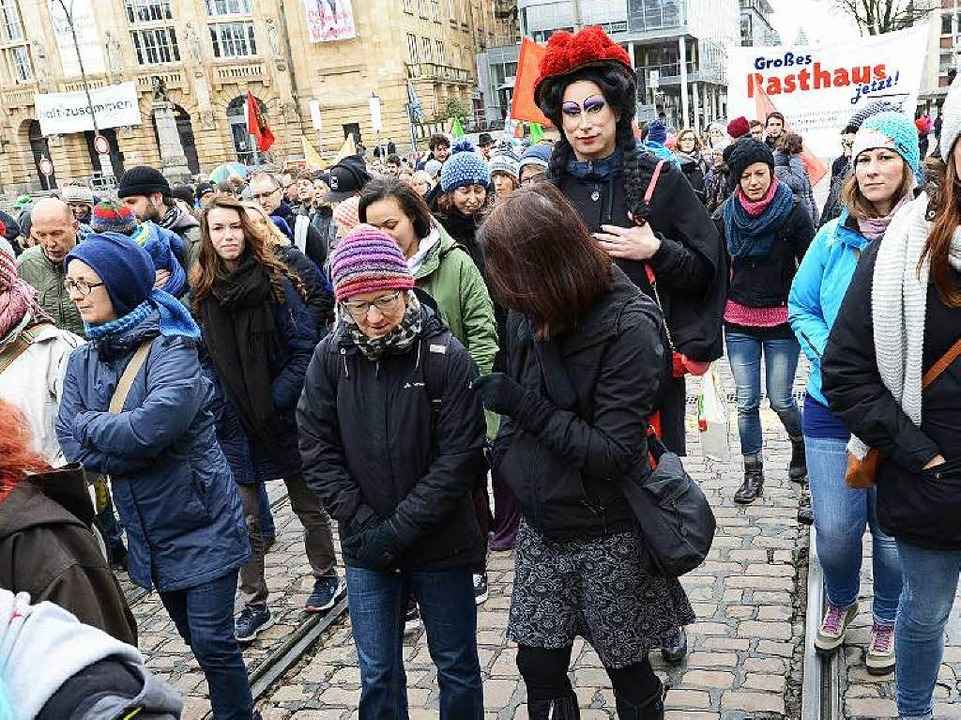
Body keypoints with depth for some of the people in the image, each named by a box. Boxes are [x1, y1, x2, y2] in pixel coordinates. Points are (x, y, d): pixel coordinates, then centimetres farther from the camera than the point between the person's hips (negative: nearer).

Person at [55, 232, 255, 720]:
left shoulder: (172, 350, -18)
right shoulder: (82, 360, 2)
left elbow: (149, 427, -32)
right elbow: (71, 447, -7)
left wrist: (91, 424, -14)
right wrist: (124, 437, -20)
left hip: (202, 524, -7)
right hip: (149, 530, 7)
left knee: (212, 640, 0)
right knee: (198, 639, 20)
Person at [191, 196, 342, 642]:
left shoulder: (275, 282, -9)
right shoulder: (201, 292, 1)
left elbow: (305, 346, -11)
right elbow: (200, 358, 7)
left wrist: (278, 397, -18)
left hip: (284, 418, -3)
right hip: (234, 425, 3)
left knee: (308, 506, 15)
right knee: (245, 520, 8)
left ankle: (326, 576, 35)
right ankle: (254, 606, 22)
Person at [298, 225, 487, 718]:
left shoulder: (445, 355, -14)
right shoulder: (330, 357, -6)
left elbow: (459, 455, -14)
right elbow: (317, 449, -3)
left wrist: (400, 528, -16)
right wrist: (363, 524, -11)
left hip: (441, 543, -2)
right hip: (365, 547, 2)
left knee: (456, 666, 15)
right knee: (377, 673, 15)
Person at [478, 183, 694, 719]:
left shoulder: (629, 328, -20)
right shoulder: (532, 313, -3)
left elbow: (612, 454, -22)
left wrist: (520, 402, -21)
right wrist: (509, 456, 0)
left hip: (607, 534, -5)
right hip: (541, 525, 5)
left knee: (628, 672, 14)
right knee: (539, 670, 12)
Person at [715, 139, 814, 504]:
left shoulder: (793, 211, -5)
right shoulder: (726, 214, 2)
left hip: (782, 319, -2)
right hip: (739, 322, 2)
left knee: (780, 400, 2)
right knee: (747, 402, 3)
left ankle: (801, 445, 33)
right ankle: (753, 474, 17)